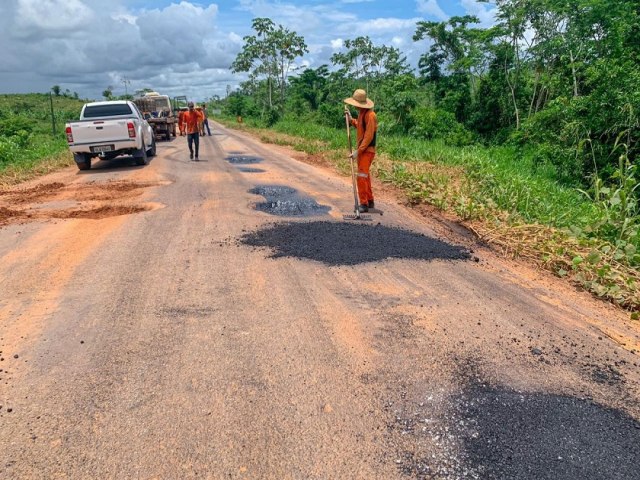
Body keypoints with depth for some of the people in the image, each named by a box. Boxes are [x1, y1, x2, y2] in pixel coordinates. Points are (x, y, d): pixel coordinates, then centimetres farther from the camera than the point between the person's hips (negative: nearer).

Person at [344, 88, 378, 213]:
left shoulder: (370, 115, -19)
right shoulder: (361, 113, 9)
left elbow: (369, 136, -22)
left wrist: (358, 151, -23)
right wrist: (351, 119, 10)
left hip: (367, 150, -10)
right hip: (361, 150, 10)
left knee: (362, 176, -12)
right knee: (365, 176, 16)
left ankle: (363, 204, -7)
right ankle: (370, 201, 26)